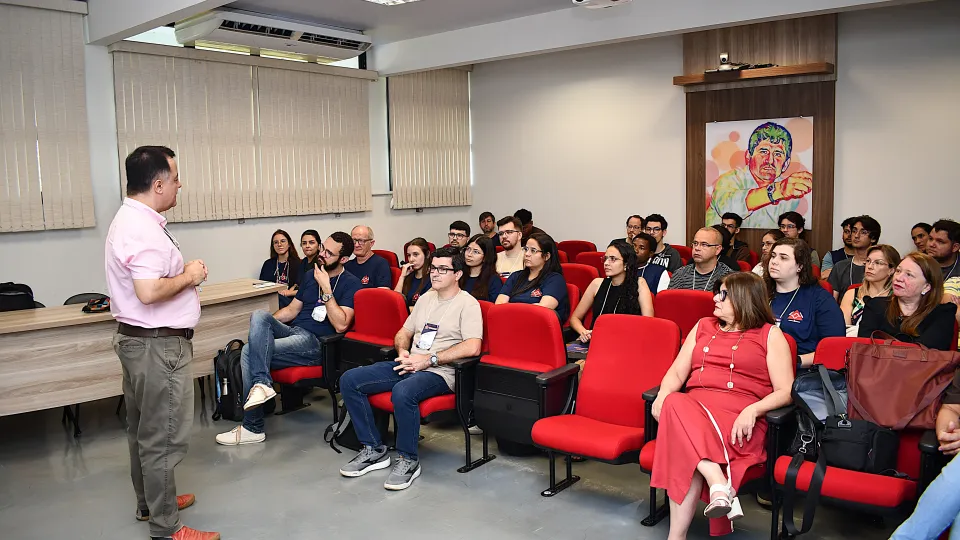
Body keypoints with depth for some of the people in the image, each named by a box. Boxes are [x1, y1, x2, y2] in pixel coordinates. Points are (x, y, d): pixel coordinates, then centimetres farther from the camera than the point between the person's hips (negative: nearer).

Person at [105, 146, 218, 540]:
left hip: (138, 339, 11)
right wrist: (189, 276, -17)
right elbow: (149, 292, -32)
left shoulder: (130, 219, 12)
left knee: (144, 429, 21)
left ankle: (149, 502, 37)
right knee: (163, 436, -1)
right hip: (159, 345, -11)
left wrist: (181, 274, 9)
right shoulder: (144, 229, -23)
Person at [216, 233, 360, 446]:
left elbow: (341, 325, -16)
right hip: (291, 331, 7)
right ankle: (261, 383, -32)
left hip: (315, 343, -7)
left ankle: (253, 428, -16)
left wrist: (326, 289, -17)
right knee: (259, 314, -24)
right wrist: (265, 325, 9)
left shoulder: (350, 283, -4)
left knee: (250, 352, -22)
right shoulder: (311, 276, 20)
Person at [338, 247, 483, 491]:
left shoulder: (467, 304, -5)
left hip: (439, 373, -8)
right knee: (349, 380, -6)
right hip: (409, 366, 8)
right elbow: (403, 333, 25)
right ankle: (373, 450, 1)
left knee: (403, 392, -39)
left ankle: (408, 460, -17)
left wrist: (430, 359, -19)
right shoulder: (426, 298, 19)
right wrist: (402, 352, 1)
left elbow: (472, 347, -20)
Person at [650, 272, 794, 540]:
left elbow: (785, 392, 1)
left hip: (738, 418, -3)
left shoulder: (770, 335, 10)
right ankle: (719, 485, -43)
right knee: (674, 404, -37)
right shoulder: (703, 326, 24)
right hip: (693, 407, 4)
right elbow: (677, 373, 17)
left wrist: (752, 410, -19)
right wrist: (663, 395, -6)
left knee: (686, 452, -37)